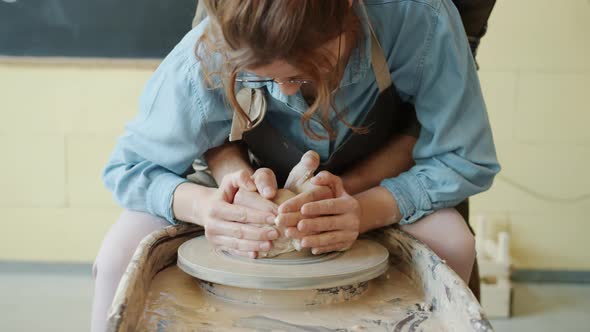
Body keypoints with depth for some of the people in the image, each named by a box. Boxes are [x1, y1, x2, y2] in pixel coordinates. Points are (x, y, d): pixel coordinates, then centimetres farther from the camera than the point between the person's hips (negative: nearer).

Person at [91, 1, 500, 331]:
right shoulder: (208, 56, -32)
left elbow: (466, 160, -26)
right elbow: (128, 168, -20)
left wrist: (364, 211, -43)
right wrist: (204, 206, -42)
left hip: (371, 187, 1)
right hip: (246, 170, 0)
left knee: (453, 244, -30)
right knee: (120, 253, -23)